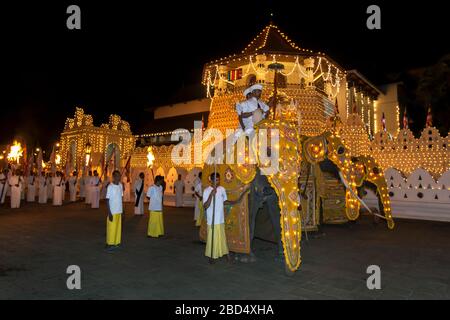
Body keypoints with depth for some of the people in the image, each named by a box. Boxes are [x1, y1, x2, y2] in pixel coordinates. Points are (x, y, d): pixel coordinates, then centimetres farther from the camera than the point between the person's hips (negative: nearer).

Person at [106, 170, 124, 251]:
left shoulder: (121, 185, 5)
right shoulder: (110, 187, -13)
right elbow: (107, 200, -13)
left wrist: (122, 209, 12)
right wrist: (109, 213, -16)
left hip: (119, 211, 6)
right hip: (112, 211, -6)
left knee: (118, 227, 12)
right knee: (111, 228, 2)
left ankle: (116, 242, 23)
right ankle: (109, 244, 15)